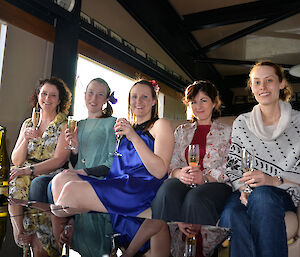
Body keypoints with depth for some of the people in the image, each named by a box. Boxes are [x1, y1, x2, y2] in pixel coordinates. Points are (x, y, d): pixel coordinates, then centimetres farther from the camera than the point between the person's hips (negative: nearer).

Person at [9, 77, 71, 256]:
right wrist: (26, 139, -10)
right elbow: (16, 161, 8)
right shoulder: (29, 124, 14)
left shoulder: (64, 124, 0)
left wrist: (28, 170, -21)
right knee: (15, 180, -26)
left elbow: (59, 160, -11)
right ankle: (19, 230, -20)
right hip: (27, 174, 4)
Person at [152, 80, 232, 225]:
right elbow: (172, 163, 13)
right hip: (184, 182, 2)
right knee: (167, 192, -34)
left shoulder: (226, 132, 13)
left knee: (195, 198, -38)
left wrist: (205, 177, -17)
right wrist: (179, 173, -12)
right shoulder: (181, 131, 22)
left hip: (216, 184, -2)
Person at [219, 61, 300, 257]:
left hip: (284, 194, -1)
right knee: (231, 213, -34)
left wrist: (274, 180, -19)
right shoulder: (241, 123, 11)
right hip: (246, 192, 2)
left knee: (262, 195, -37)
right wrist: (242, 189, -12)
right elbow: (233, 165, 8)